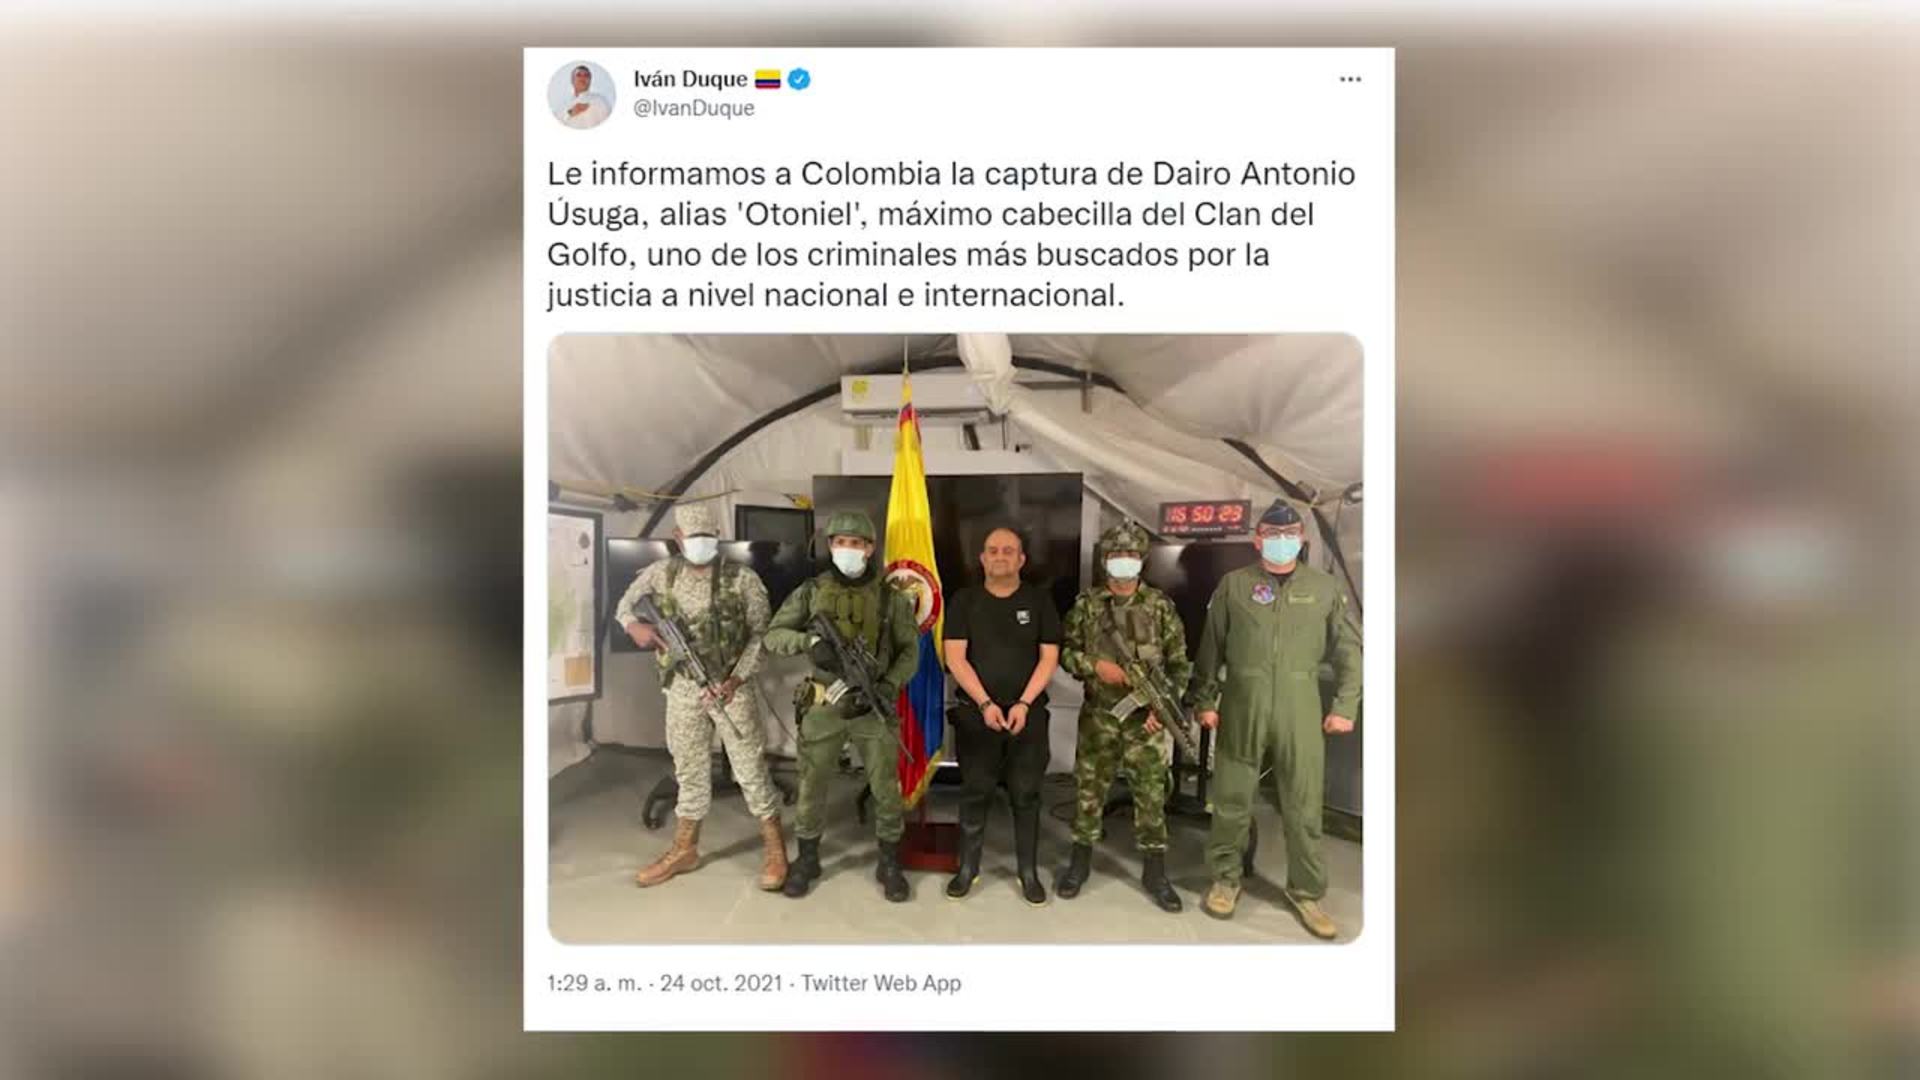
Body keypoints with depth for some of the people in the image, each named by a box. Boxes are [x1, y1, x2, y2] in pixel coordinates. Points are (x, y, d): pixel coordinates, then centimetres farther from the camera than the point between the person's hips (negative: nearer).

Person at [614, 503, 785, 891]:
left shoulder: (743, 579, -9)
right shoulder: (661, 574, 1)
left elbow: (761, 634, -5)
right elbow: (624, 604, 14)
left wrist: (736, 679, -16)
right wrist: (633, 625, -9)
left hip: (730, 686, -3)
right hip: (682, 688, 3)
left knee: (751, 768, 0)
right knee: (689, 769, 14)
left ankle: (774, 848, 12)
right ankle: (684, 849, 27)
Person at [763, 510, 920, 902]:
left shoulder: (891, 595, -1)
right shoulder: (812, 591, 1)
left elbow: (910, 650, 1)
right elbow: (773, 635, -1)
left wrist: (889, 686, -16)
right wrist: (810, 642, -21)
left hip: (873, 706, -1)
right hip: (825, 706, 1)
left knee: (886, 789, 5)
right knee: (812, 786, 9)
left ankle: (889, 864, 22)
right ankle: (806, 860, 27)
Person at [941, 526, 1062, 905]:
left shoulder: (1039, 601, 4)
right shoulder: (964, 601, 3)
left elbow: (1049, 657, 0)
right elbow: (955, 657, -3)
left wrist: (1023, 704, -10)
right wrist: (985, 704, -12)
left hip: (1028, 712, 0)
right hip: (976, 711, 0)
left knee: (1026, 794, 4)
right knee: (975, 792, 4)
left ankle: (1029, 873, 13)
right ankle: (968, 868, 16)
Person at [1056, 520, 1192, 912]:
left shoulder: (1160, 605, 1)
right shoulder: (1086, 604, 2)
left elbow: (1179, 662, 3)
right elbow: (1064, 651, 5)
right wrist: (1095, 666, -13)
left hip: (1146, 718, 0)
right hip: (1098, 716, 1)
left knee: (1151, 794, 3)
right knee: (1088, 788, 8)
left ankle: (1154, 872, 14)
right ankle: (1080, 862, 23)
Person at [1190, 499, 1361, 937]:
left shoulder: (1324, 587, 6)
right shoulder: (1233, 585, 4)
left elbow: (1349, 650, 8)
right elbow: (1210, 649, 7)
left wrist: (1345, 705, 2)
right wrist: (1205, 700, 4)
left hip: (1300, 712, 0)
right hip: (1241, 709, 0)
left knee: (1304, 808, 5)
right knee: (1231, 801, 8)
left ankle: (1307, 892, 18)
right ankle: (1226, 878, 24)